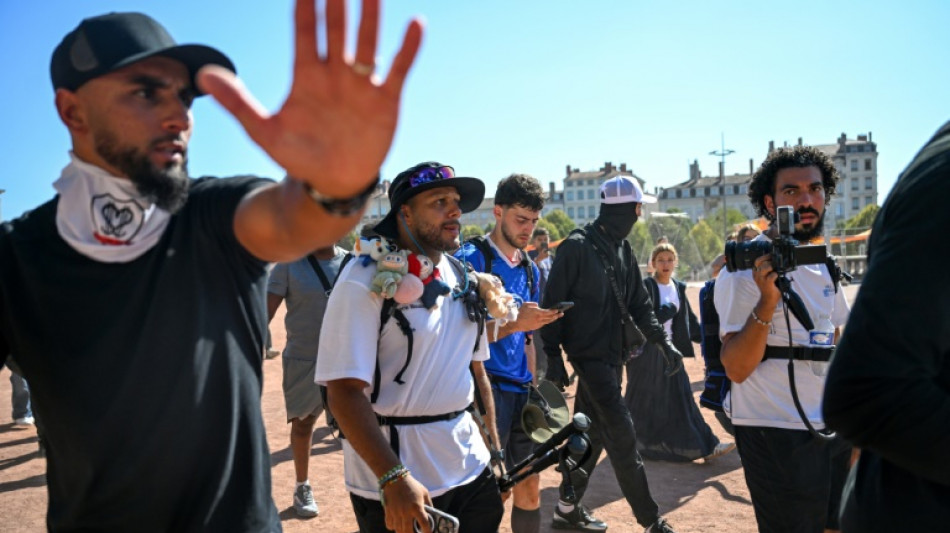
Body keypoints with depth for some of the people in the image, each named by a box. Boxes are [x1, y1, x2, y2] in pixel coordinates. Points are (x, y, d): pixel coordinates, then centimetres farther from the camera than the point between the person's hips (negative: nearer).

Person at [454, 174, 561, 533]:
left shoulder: (530, 269, 13)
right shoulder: (471, 259, -9)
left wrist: (533, 388, 16)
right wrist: (513, 323, -22)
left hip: (520, 390, 7)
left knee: (530, 488, 13)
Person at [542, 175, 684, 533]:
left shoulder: (622, 249, 12)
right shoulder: (577, 247, -12)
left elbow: (639, 302, 14)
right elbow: (553, 303, -13)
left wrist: (662, 341, 5)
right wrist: (553, 356, -14)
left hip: (612, 356, 8)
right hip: (589, 356, -8)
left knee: (593, 433, 14)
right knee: (622, 436, -5)